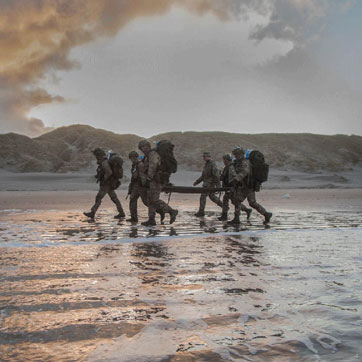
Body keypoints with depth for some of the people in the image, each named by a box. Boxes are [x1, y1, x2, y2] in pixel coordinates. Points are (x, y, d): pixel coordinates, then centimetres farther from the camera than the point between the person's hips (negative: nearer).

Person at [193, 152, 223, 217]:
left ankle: (201, 212, 1)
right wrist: (197, 182, 17)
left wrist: (218, 186, -24)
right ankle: (223, 205, 27)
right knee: (212, 196, 17)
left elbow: (216, 175, -21)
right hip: (206, 183, 9)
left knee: (202, 197, -7)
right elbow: (203, 175, 20)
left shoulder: (213, 164, -17)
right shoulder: (206, 164, 12)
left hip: (210, 184, -9)